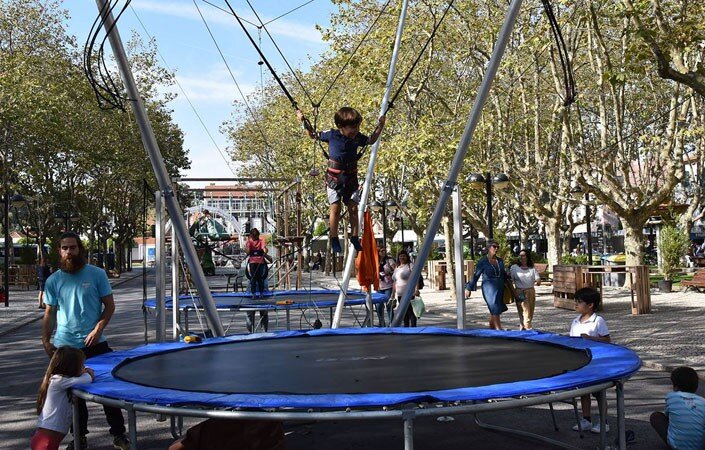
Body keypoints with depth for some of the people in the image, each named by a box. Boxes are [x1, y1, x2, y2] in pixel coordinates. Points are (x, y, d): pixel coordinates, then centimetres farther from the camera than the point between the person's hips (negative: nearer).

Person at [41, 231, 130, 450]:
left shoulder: (97, 274, -3)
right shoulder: (53, 281, 3)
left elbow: (109, 305, 0)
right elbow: (49, 313, 8)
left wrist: (98, 329, -12)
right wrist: (45, 339, -2)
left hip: (95, 344, -2)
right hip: (65, 347, 2)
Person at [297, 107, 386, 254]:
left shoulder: (357, 137, -2)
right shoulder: (331, 135, -8)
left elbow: (371, 140, 17)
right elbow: (313, 135, 9)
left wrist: (380, 126, 6)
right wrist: (304, 121, 1)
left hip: (351, 178, 3)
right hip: (334, 178, -2)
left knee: (353, 208, 1)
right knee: (335, 207, -6)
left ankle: (355, 238, 10)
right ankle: (334, 238, 6)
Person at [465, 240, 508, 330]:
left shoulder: (500, 261, 9)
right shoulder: (483, 261, -6)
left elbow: (504, 275, 20)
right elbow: (476, 275, -1)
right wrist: (469, 289, 1)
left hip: (500, 290, 5)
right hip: (489, 290, -5)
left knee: (493, 312, 12)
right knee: (495, 311, -10)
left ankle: (491, 330, 23)